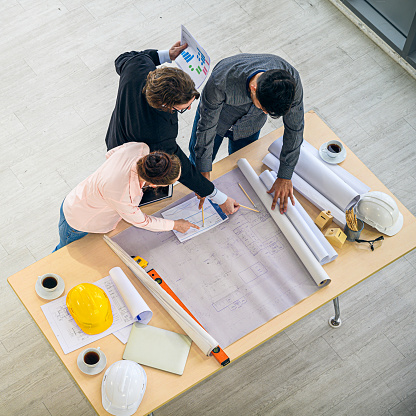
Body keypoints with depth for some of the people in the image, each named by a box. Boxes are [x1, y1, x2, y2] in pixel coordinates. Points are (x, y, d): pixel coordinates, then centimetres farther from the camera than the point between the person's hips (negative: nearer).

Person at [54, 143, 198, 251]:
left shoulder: (140, 148, -31)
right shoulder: (122, 196, -48)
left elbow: (110, 154, -5)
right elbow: (140, 221, -24)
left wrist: (141, 181, -3)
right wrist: (175, 225, -10)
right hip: (77, 224, -5)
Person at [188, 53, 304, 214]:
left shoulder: (291, 81, -38)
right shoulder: (221, 81, -47)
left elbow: (294, 128, -22)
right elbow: (207, 126, -31)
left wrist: (285, 177, -17)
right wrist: (204, 174, -24)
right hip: (216, 115, -1)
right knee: (198, 160, 19)